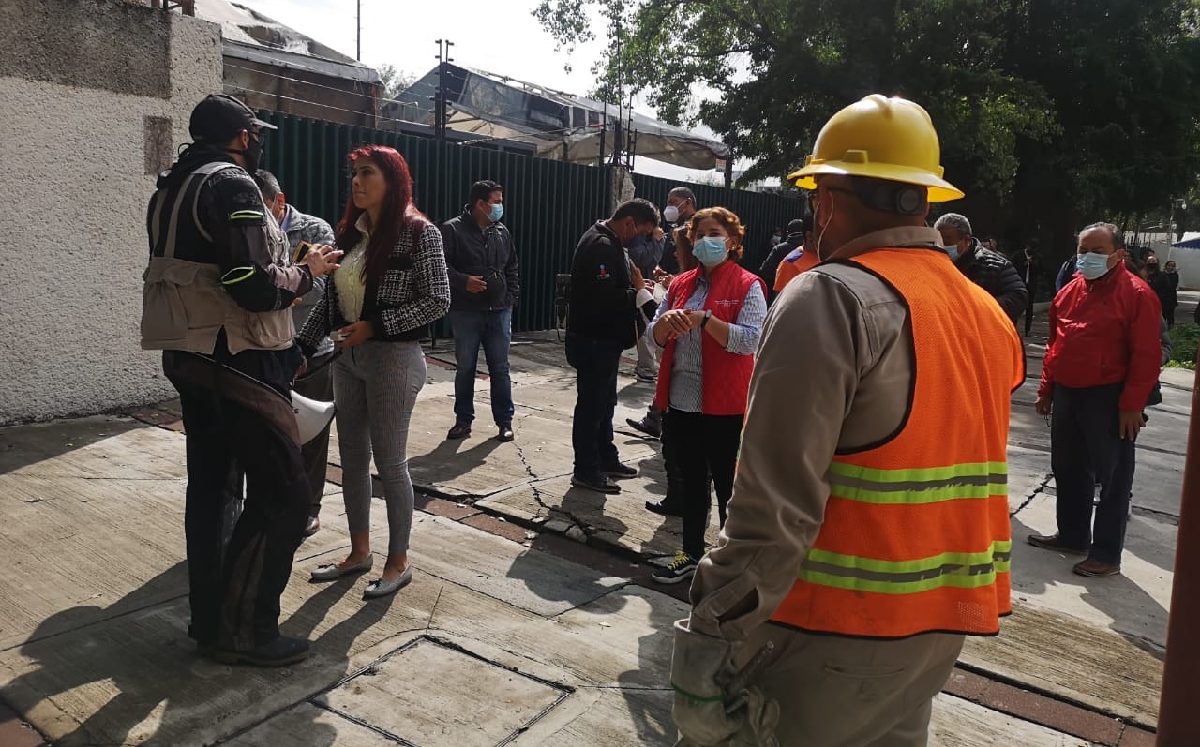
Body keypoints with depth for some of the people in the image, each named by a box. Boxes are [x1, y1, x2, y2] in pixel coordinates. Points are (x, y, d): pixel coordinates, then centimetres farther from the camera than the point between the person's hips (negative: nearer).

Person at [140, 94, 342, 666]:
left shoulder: (172, 187, 17)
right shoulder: (231, 185, -14)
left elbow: (194, 278, 17)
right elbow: (256, 287, -22)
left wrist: (280, 286, 17)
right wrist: (305, 271, -4)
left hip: (189, 358, 10)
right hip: (236, 361, -10)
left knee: (212, 486, 16)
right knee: (283, 494, -5)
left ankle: (210, 618, 26)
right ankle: (244, 629, 1)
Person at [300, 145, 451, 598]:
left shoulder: (418, 232, -10)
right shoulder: (350, 232, 10)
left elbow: (437, 301, -14)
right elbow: (331, 299, 12)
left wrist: (375, 326, -18)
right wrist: (302, 345, 6)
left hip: (392, 358, -7)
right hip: (348, 358, 7)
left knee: (389, 462, 1)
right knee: (352, 458, 13)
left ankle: (399, 562, 17)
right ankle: (359, 552, 29)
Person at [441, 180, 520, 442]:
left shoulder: (502, 232, 10)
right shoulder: (452, 229, -6)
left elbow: (512, 269, 18)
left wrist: (511, 298, 8)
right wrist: (463, 281, -22)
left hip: (499, 312, 4)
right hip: (466, 312, -3)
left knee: (500, 368, 7)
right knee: (465, 368, 7)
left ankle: (504, 421, 16)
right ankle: (463, 420, 20)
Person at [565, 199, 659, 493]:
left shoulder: (609, 242, 13)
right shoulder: (601, 246, -21)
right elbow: (605, 298, -30)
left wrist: (636, 285, 1)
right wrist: (637, 292, -15)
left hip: (604, 339, 11)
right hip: (594, 340, -11)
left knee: (604, 402, 20)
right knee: (591, 405, 0)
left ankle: (606, 459, 34)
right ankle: (586, 471, 12)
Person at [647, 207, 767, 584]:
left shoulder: (747, 286, -6)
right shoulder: (681, 285, 11)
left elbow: (750, 340, -19)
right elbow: (655, 337, 8)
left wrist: (704, 318, -26)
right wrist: (666, 320, -14)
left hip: (723, 406, -5)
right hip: (681, 401, 6)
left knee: (727, 486, 7)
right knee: (692, 482, 17)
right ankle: (691, 554, 31)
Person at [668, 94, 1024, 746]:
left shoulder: (831, 299, -18)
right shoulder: (988, 315, 8)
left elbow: (776, 505, -23)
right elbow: (964, 475, 13)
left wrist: (716, 639, -19)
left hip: (838, 628, -8)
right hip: (944, 622, 8)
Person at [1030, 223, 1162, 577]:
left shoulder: (1136, 294, -10)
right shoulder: (1069, 291, 10)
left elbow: (1146, 355, -14)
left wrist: (1132, 404, -17)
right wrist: (1047, 389, 13)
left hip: (1108, 399, -7)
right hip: (1066, 395, 7)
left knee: (1111, 477, 3)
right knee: (1068, 470, 16)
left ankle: (1107, 554, 11)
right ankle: (1072, 535, 31)